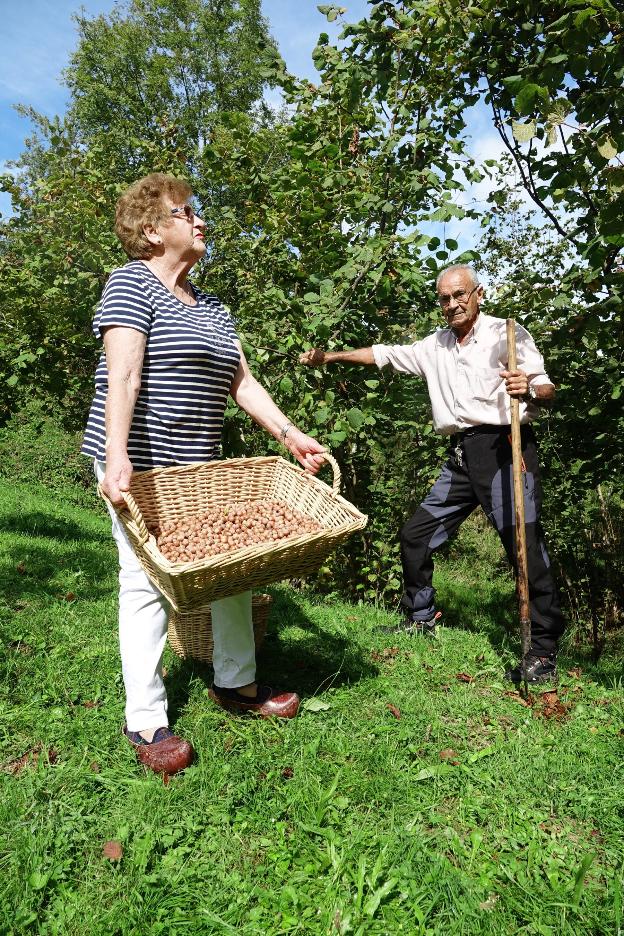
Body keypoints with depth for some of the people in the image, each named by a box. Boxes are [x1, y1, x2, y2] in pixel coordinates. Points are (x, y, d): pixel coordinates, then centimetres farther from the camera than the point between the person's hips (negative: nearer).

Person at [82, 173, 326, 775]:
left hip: (201, 464, 8)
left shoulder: (210, 306, 18)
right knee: (146, 580, -4)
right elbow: (122, 375, -19)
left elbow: (240, 381, 12)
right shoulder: (132, 282, -5)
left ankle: (235, 683, 27)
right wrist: (116, 457, -30)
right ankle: (145, 721, 9)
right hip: (140, 462, -8)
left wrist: (290, 434, 2)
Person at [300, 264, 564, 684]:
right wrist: (330, 357, 17)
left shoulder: (507, 334, -2)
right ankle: (421, 618, 26)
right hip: (461, 456, 7)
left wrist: (530, 390, -30)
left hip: (504, 449, -6)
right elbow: (386, 353, 21)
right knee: (415, 535, 9)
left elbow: (547, 390, -7)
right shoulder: (435, 345, 17)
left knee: (526, 546, -10)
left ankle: (544, 652, 3)